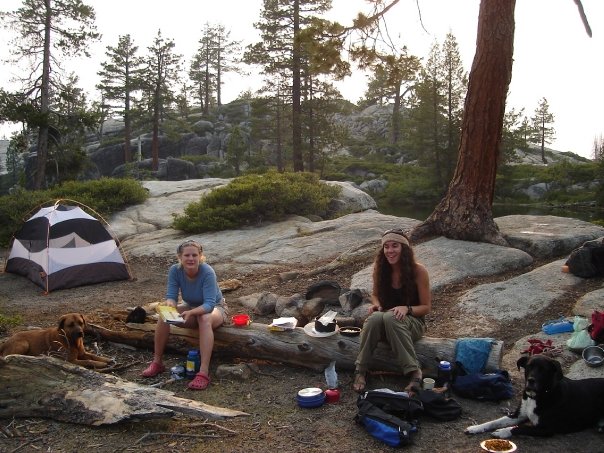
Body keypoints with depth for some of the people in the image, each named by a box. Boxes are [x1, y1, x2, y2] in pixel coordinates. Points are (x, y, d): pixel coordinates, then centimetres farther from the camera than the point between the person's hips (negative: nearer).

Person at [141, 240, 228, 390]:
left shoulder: (207, 272, -31)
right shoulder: (175, 270, -17)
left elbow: (209, 304, -35)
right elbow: (171, 296, -18)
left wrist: (191, 313, -52)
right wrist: (170, 307, -41)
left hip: (214, 309, -5)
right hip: (191, 307, 5)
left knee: (205, 319, -39)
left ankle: (204, 373, -42)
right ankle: (157, 363, -6)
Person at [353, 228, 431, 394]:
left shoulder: (418, 270, -14)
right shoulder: (380, 268, -5)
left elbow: (426, 307, -7)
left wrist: (406, 309, -27)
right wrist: (376, 305, -13)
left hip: (412, 322, -2)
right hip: (385, 323, 3)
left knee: (391, 317, -38)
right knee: (375, 317, -35)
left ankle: (414, 372, -32)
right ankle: (360, 370, -24)